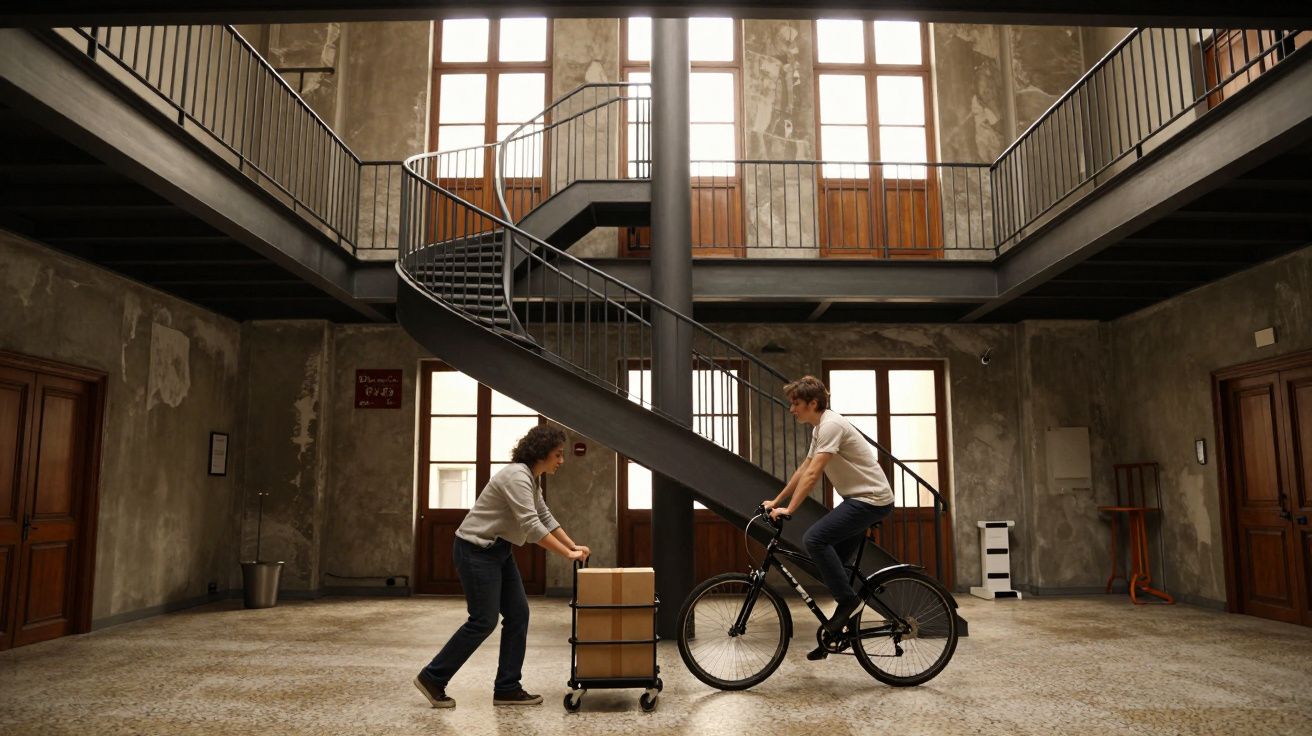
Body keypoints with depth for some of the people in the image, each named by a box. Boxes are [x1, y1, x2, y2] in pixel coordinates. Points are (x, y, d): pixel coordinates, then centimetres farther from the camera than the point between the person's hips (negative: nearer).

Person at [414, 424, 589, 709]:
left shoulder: (530, 479, 8)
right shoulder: (517, 477, -23)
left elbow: (546, 519, 15)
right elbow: (531, 527, -29)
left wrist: (574, 546, 7)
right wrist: (567, 554, -25)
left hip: (498, 551, 10)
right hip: (476, 550, -10)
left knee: (518, 614, 5)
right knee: (483, 620, -4)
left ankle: (507, 689, 12)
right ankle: (432, 678, 12)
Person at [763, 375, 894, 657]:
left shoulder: (831, 425, -18)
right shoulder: (820, 427, 14)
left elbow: (813, 474, -25)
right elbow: (804, 470, 20)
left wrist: (789, 509, -26)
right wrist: (776, 501, 20)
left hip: (871, 500, -10)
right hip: (859, 499, 10)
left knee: (814, 538, -22)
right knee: (834, 562, 9)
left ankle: (847, 599, -10)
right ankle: (835, 631, 18)